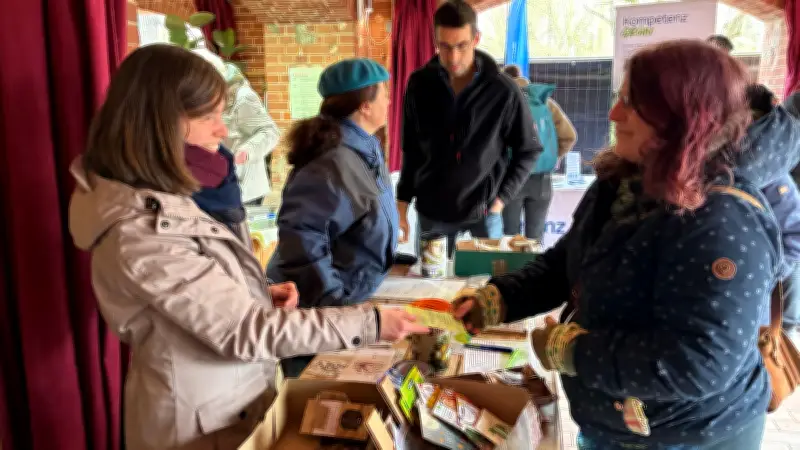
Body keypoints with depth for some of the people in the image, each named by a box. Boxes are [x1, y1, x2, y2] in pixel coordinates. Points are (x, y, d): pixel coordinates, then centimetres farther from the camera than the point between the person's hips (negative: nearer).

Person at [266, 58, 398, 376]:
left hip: (342, 300, 9)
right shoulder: (336, 164, -28)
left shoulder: (362, 149, 4)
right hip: (317, 310, -9)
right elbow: (300, 236, -36)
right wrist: (334, 303, -32)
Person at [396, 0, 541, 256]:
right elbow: (411, 150, 7)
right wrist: (403, 201, 4)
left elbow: (528, 151, 1)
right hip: (431, 211, 2)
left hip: (483, 213, -2)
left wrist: (501, 198, -6)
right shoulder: (420, 84, -3)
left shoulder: (503, 91, -10)